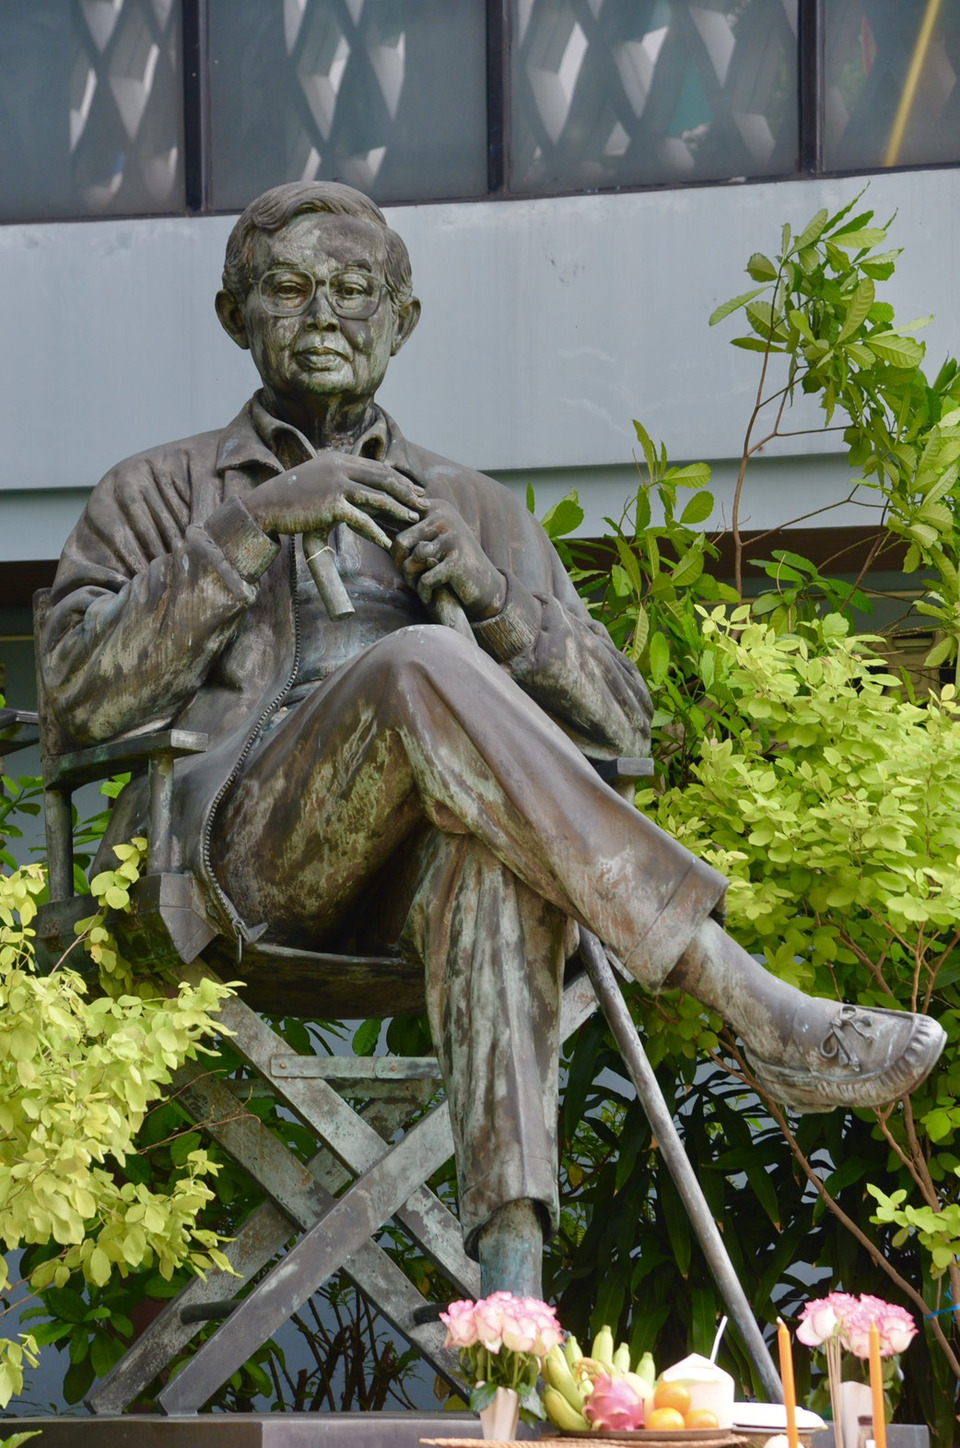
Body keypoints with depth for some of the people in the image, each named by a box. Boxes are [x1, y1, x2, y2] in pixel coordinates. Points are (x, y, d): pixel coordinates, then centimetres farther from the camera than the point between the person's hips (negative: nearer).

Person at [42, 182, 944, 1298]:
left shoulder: (475, 510, 28)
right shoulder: (156, 495, 23)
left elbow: (619, 726, 16)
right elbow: (85, 694, 3)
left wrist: (488, 590, -2)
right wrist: (256, 525, -5)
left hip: (417, 879, 2)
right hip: (243, 861, -2)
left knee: (485, 843, -39)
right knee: (422, 672, -34)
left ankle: (510, 1254, -57)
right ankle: (761, 1018, -38)